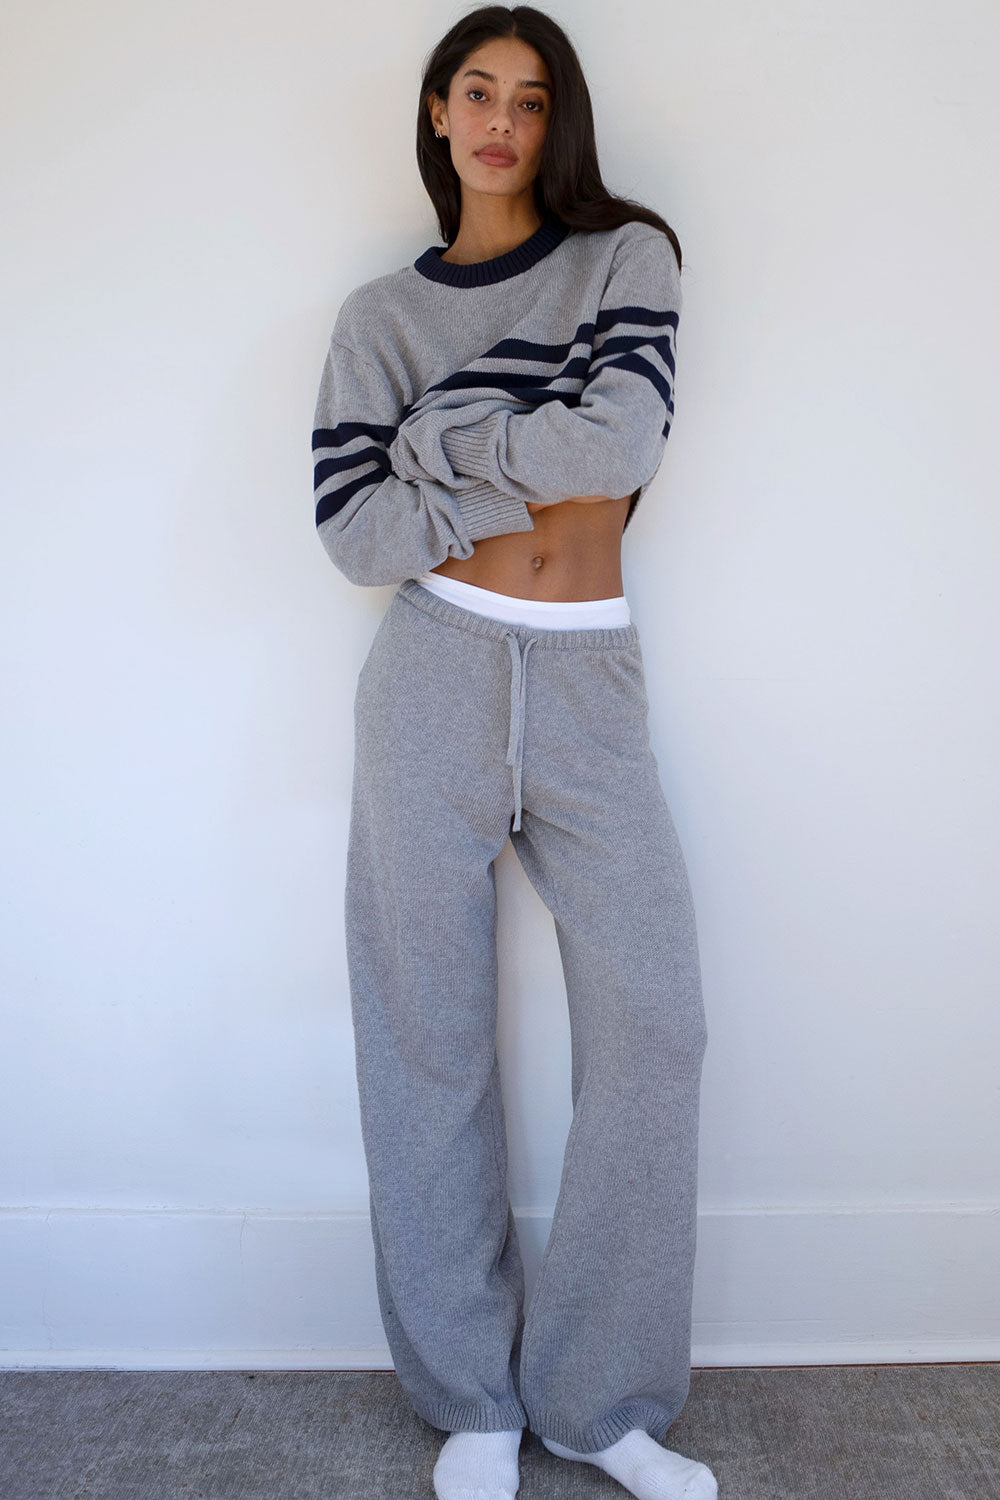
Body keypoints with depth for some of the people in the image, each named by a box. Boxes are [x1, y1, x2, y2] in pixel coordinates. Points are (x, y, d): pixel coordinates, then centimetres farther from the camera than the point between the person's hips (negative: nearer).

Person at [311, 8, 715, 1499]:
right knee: (430, 1042, 2)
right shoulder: (382, 311, 10)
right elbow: (354, 532, -3)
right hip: (435, 678, 0)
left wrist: (437, 439, -5)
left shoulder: (628, 258, 9)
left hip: (591, 682, 1)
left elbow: (623, 439, -11)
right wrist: (540, 463, -6)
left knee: (655, 1030, -3)